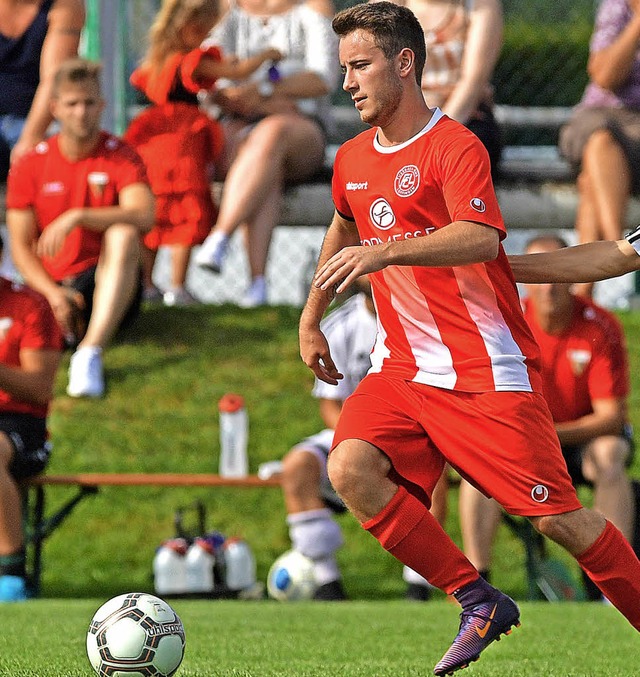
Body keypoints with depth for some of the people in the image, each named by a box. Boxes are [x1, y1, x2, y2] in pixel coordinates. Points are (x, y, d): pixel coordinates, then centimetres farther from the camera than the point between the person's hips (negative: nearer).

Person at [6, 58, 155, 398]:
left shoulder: (120, 156, -1)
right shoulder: (30, 166, 4)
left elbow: (143, 216, -20)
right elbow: (21, 246, 2)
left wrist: (77, 217, -31)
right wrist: (53, 293, -16)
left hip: (107, 284, 0)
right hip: (52, 284, 0)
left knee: (123, 233, -34)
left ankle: (90, 351, -43)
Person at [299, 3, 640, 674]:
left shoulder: (454, 147, -12)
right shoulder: (352, 160, 11)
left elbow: (481, 237, -31)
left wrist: (385, 252, -42)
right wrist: (310, 320, 32)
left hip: (487, 370, -6)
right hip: (402, 366, 6)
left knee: (556, 516, -9)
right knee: (349, 468, -21)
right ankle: (479, 604, -9)